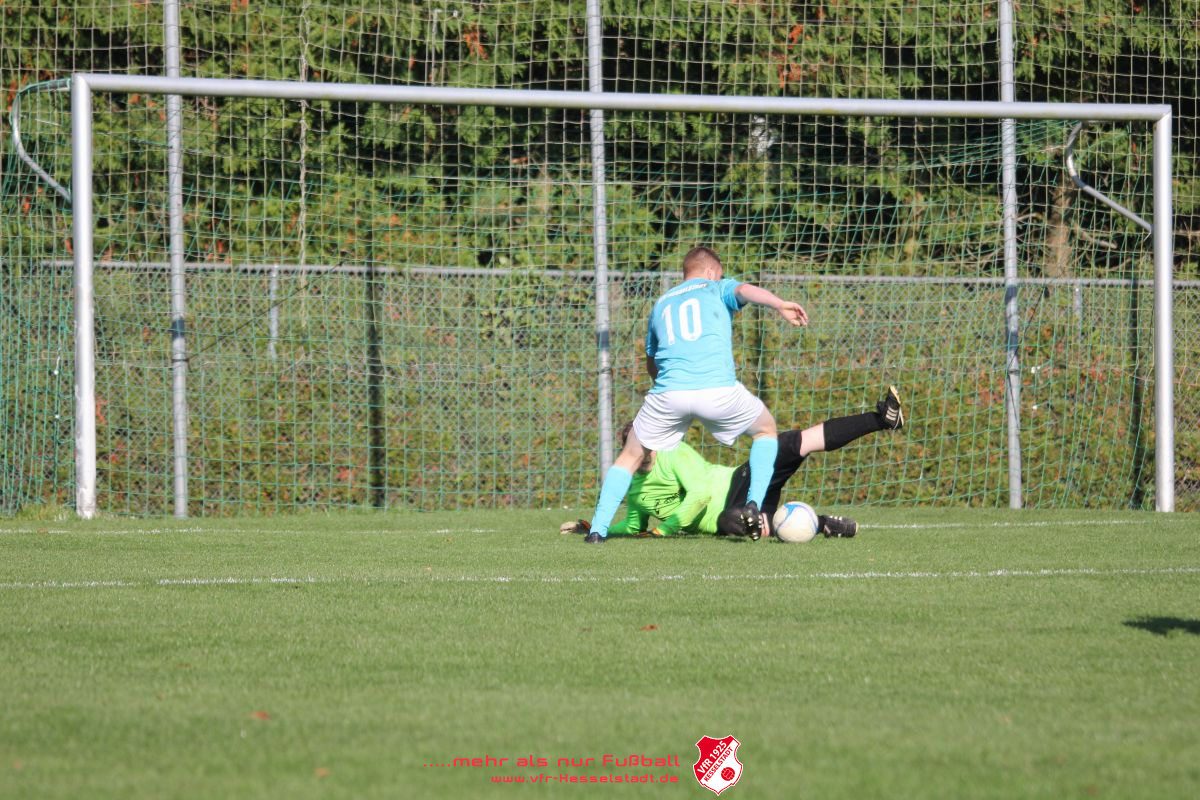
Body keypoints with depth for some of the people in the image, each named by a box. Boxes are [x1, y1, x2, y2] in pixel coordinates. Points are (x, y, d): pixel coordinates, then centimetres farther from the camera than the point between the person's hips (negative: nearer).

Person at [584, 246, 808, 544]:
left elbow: (651, 364, 37)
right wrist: (780, 305, -24)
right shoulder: (718, 288, 18)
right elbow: (745, 291, -7)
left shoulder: (661, 304, 30)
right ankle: (753, 504, 6)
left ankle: (597, 529, 8)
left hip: (668, 393, 3)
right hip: (720, 391, -3)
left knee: (630, 457, 21)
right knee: (766, 430, 24)